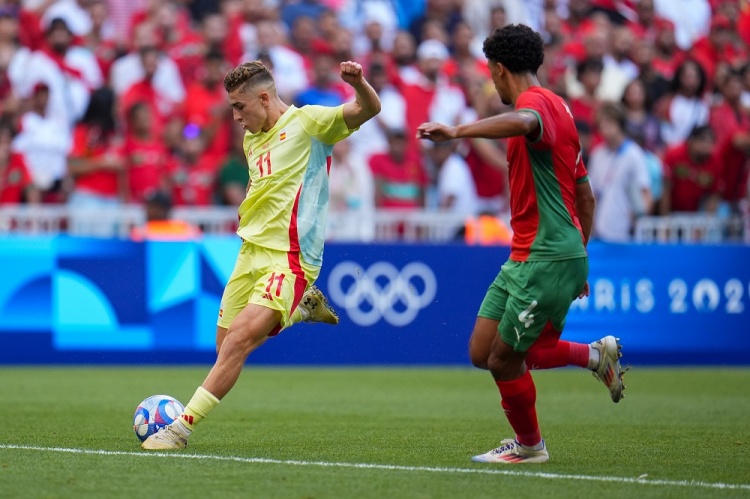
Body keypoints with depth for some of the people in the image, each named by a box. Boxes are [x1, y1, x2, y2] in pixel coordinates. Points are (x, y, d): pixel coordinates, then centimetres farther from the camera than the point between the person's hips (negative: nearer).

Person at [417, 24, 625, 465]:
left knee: (504, 359, 0)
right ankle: (596, 355, 17)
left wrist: (457, 131, -50)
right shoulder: (555, 107, 20)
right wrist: (578, 259, 28)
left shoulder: (537, 102, -12)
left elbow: (523, 122, -41)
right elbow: (586, 196, 24)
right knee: (483, 352, 8)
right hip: (524, 258, 10)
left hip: (547, 258, -10)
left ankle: (529, 447, 21)